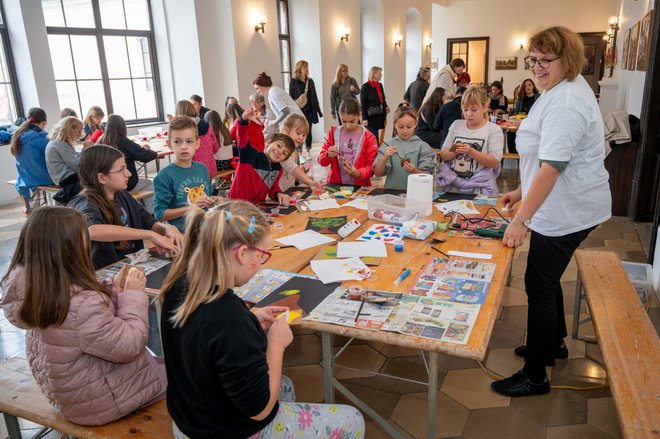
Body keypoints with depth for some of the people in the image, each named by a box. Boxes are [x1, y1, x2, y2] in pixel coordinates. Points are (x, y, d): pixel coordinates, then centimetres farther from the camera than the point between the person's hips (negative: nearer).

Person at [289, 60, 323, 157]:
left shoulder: (310, 81, 10)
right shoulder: (293, 82, -2)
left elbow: (314, 97, 12)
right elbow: (291, 97, -5)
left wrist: (319, 110, 11)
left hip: (309, 111, 4)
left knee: (309, 131, 7)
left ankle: (308, 152, 16)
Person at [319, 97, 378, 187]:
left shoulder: (368, 138, 0)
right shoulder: (334, 133, 7)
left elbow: (372, 166, 0)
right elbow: (321, 160, 8)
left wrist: (358, 174, -19)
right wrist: (328, 156, -14)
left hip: (359, 186, 0)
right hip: (335, 184, 0)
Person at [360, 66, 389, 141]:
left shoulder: (380, 85, 12)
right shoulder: (365, 86, -7)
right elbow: (363, 104, -9)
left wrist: (386, 107, 0)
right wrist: (364, 118, -13)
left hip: (379, 116, 6)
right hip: (370, 117, -6)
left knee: (374, 137, 7)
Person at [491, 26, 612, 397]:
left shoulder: (566, 103, -22)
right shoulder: (561, 91, 13)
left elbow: (552, 166, -28)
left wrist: (523, 218, -28)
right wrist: (523, 191, 19)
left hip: (566, 212, -10)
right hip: (563, 208, 10)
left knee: (539, 285, -2)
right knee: (547, 278, 21)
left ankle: (535, 377, 12)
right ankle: (553, 343, 41)